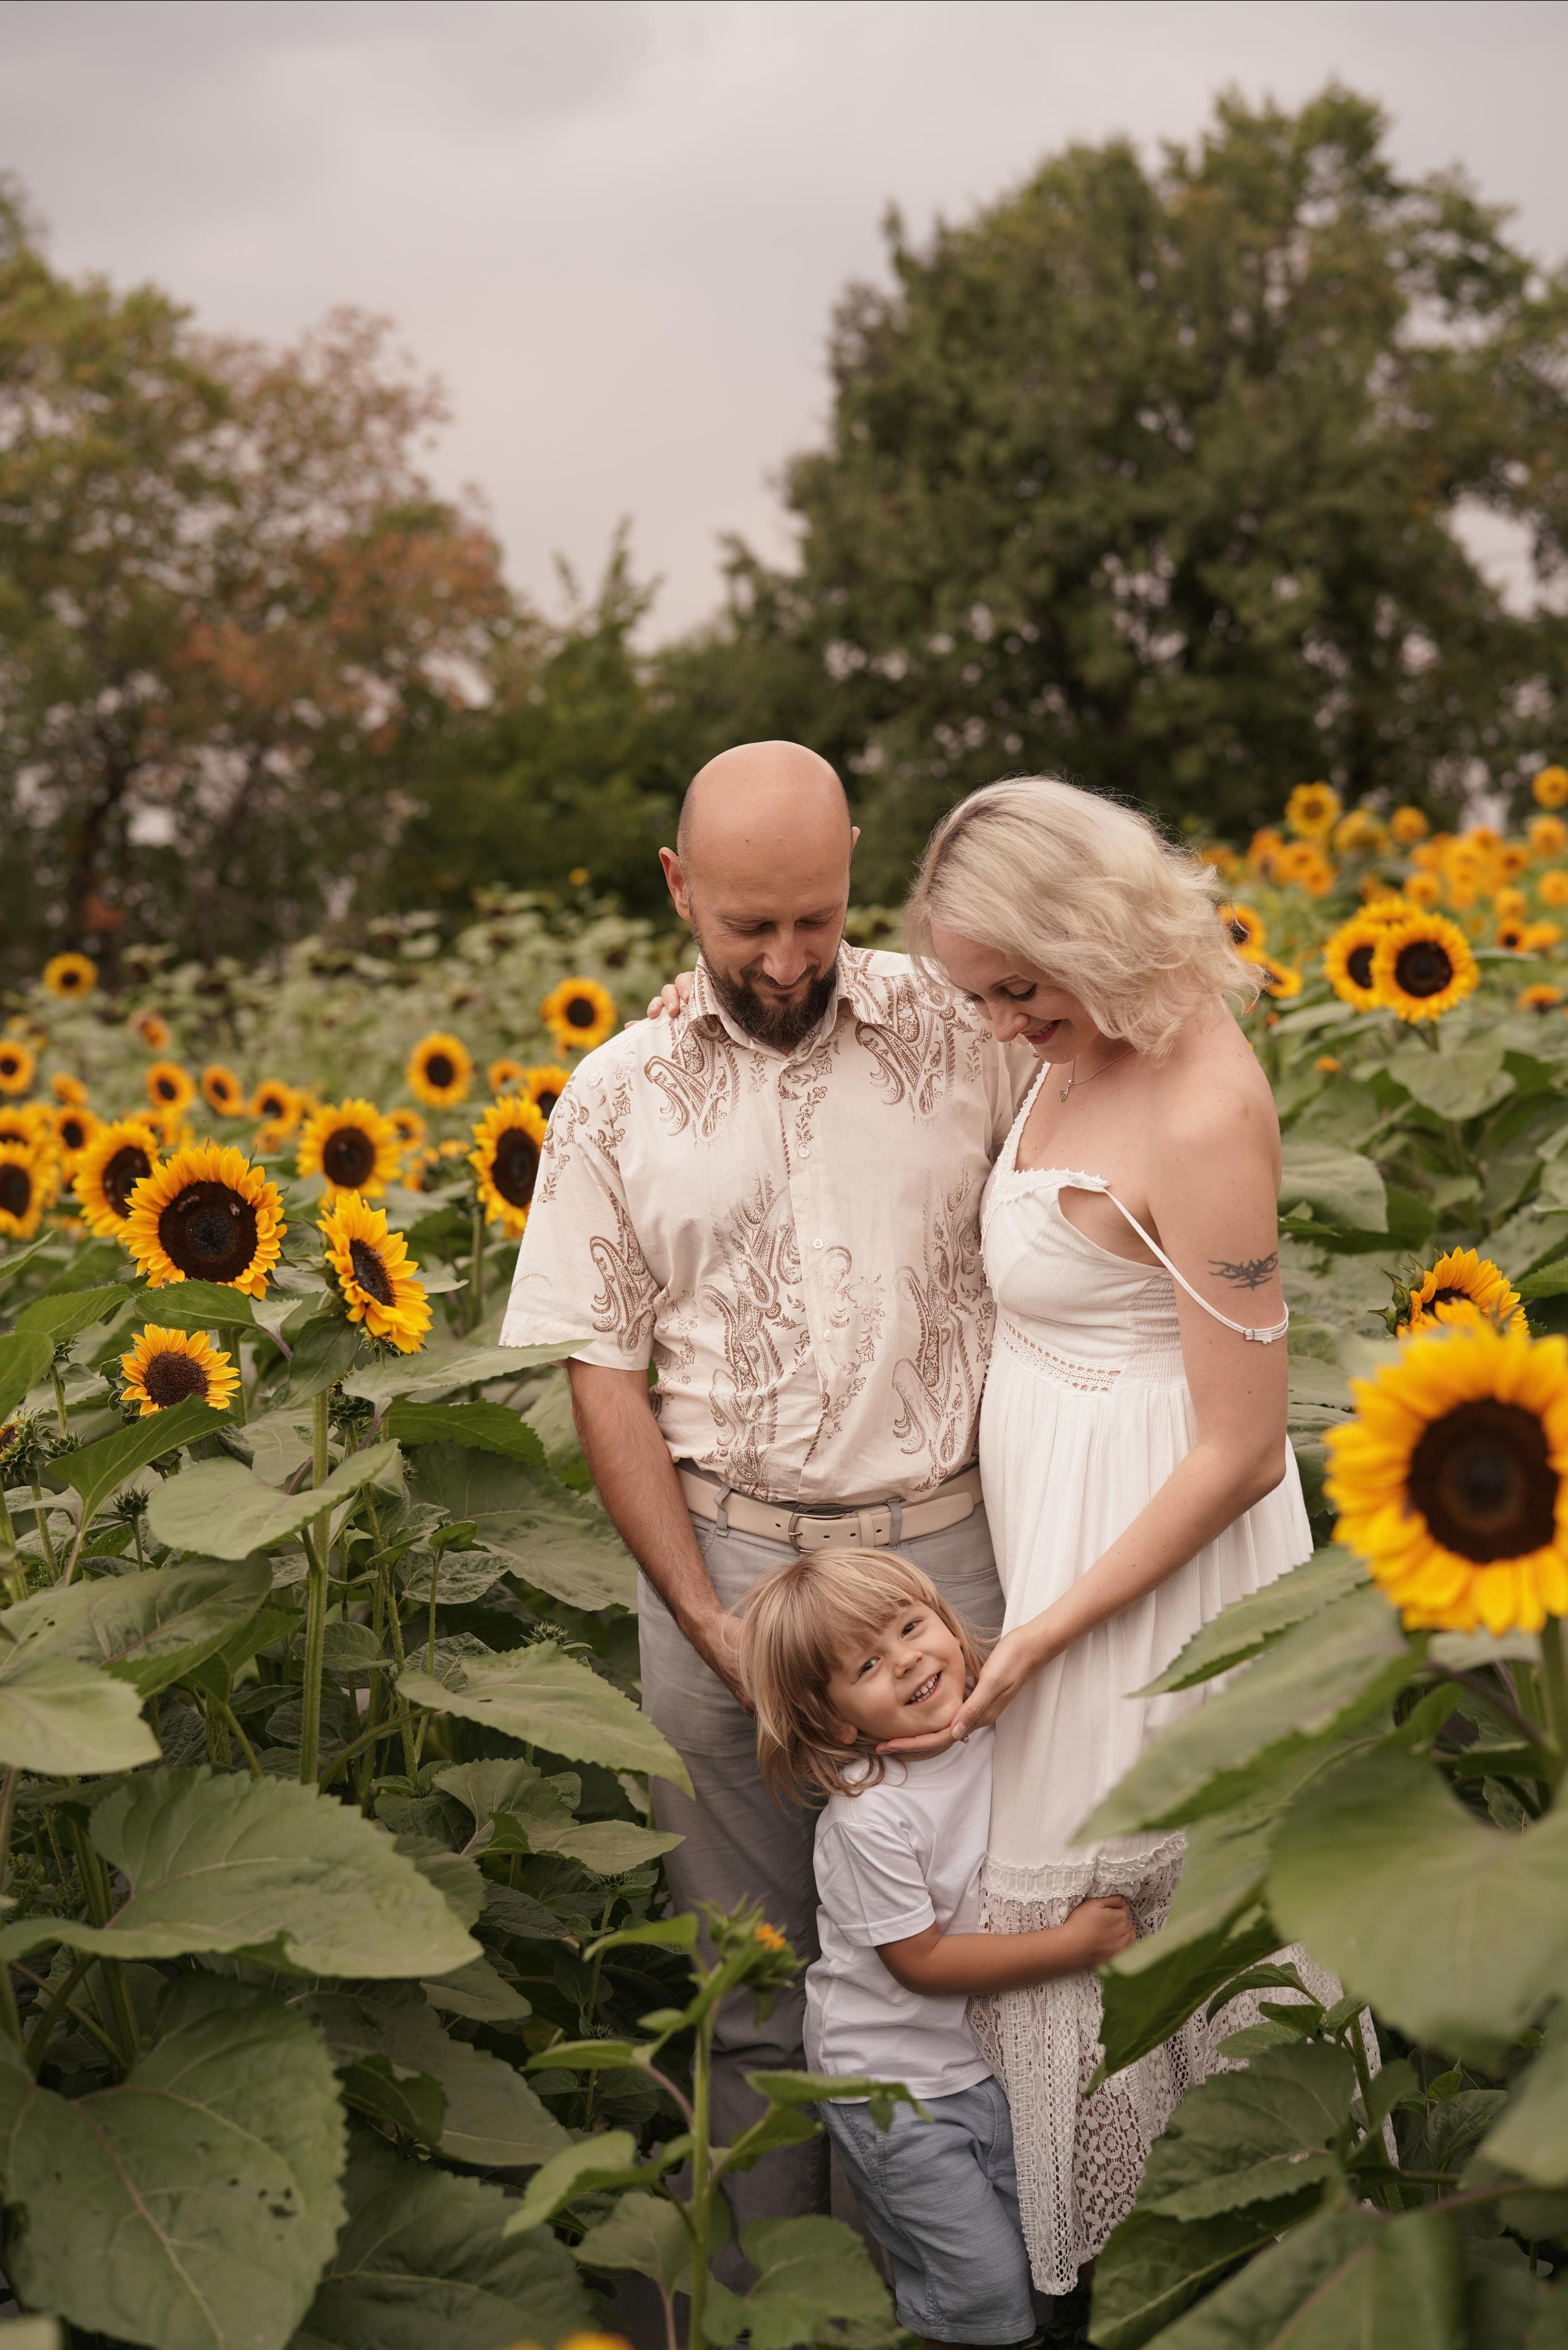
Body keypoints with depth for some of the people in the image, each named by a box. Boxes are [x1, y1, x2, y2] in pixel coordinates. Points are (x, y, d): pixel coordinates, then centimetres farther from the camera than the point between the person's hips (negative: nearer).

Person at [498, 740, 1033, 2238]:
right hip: (721, 1553, 1)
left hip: (939, 1542, 0)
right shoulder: (616, 1099, 1)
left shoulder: (963, 1033, 0)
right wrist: (709, 1624, -6)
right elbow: (604, 1375, 2)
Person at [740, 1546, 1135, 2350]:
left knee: (1039, 2257, 14)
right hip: (893, 2084, -6)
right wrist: (1071, 1946, -19)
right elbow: (920, 1961, -19)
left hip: (982, 2051, 6)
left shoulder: (994, 1728, -8)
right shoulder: (867, 1818, -27)